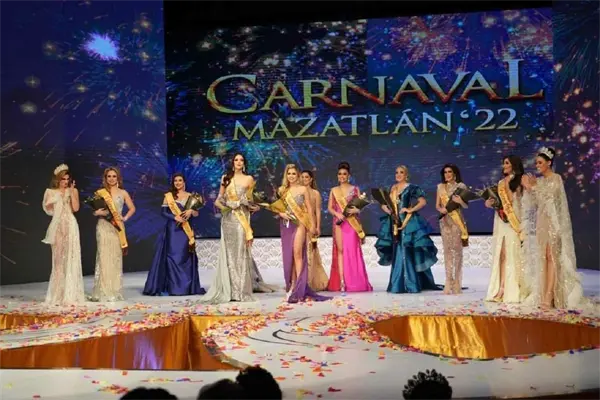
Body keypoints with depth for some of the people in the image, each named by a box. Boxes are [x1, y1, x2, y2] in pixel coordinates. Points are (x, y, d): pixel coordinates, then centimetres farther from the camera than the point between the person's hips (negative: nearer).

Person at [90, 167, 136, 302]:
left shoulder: (123, 193, 9)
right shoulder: (100, 193, 5)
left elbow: (132, 208, 14)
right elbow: (94, 211, 5)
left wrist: (125, 218, 0)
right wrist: (99, 212, -14)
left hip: (117, 227, 2)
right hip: (104, 227, -2)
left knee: (116, 258, 2)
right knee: (104, 258, -5)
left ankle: (115, 291, 8)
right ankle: (103, 292, -3)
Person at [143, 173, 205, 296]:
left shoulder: (190, 196, 11)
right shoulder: (168, 195, 6)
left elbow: (196, 213, 9)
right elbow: (163, 212, -2)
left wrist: (191, 211, -13)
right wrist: (175, 217, -16)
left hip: (186, 230, 2)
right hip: (172, 230, -2)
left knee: (185, 257, 1)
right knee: (172, 256, -6)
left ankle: (186, 287, 6)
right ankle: (170, 287, -4)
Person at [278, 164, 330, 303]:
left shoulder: (303, 189, 5)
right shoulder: (282, 190, 11)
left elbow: (309, 208, 4)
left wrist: (312, 225, -1)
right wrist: (281, 213, -8)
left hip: (300, 223, -3)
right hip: (286, 224, 4)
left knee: (297, 253, -14)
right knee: (289, 255, 4)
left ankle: (298, 287, -15)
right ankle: (292, 285, 11)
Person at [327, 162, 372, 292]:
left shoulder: (355, 189, 8)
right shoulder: (334, 190, 11)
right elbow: (329, 207, 6)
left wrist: (355, 210, -16)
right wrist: (337, 213, -13)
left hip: (352, 223, -1)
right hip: (339, 222, 1)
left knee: (352, 250, -5)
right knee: (340, 250, -3)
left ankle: (354, 282, -1)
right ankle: (341, 282, -5)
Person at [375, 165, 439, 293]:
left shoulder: (412, 188, -2)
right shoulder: (392, 189, 14)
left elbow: (423, 202, -10)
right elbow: (383, 204, 17)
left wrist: (410, 210, -17)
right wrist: (387, 209, -4)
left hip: (409, 224, -5)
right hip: (395, 224, 6)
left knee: (409, 253, -8)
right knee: (397, 253, 6)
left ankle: (411, 285, -3)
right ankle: (398, 285, 10)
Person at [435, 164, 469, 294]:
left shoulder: (461, 186, 1)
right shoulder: (440, 187, 12)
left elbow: (466, 206, -1)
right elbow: (437, 205, 12)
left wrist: (460, 201, -22)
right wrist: (441, 209, -10)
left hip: (457, 220, -3)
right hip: (445, 220, 3)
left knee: (457, 249, -6)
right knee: (447, 250, 1)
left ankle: (457, 282, -1)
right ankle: (448, 282, 2)